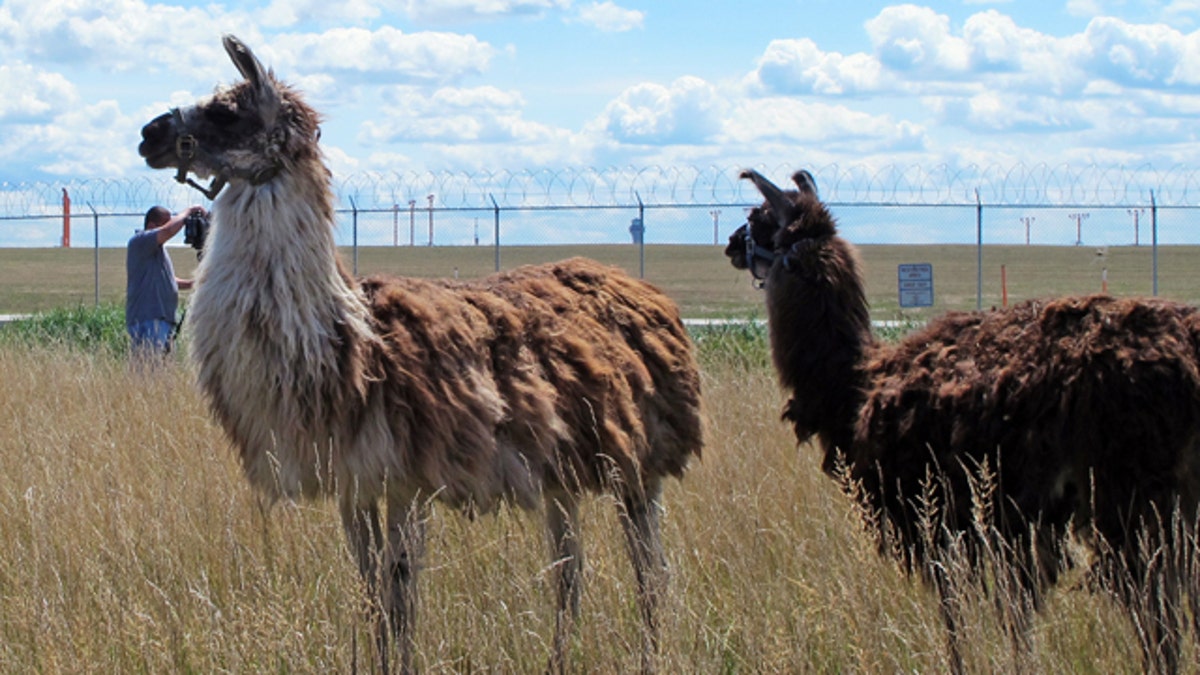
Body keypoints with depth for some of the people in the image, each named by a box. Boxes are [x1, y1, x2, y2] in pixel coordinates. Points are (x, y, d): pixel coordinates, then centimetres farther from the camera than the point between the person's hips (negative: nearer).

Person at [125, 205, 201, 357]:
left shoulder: (157, 249, 23)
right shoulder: (140, 241, -8)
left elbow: (168, 280, 32)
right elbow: (169, 230, -24)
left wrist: (192, 284, 15)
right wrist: (188, 211, -10)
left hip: (163, 320, 10)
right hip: (147, 320, -10)